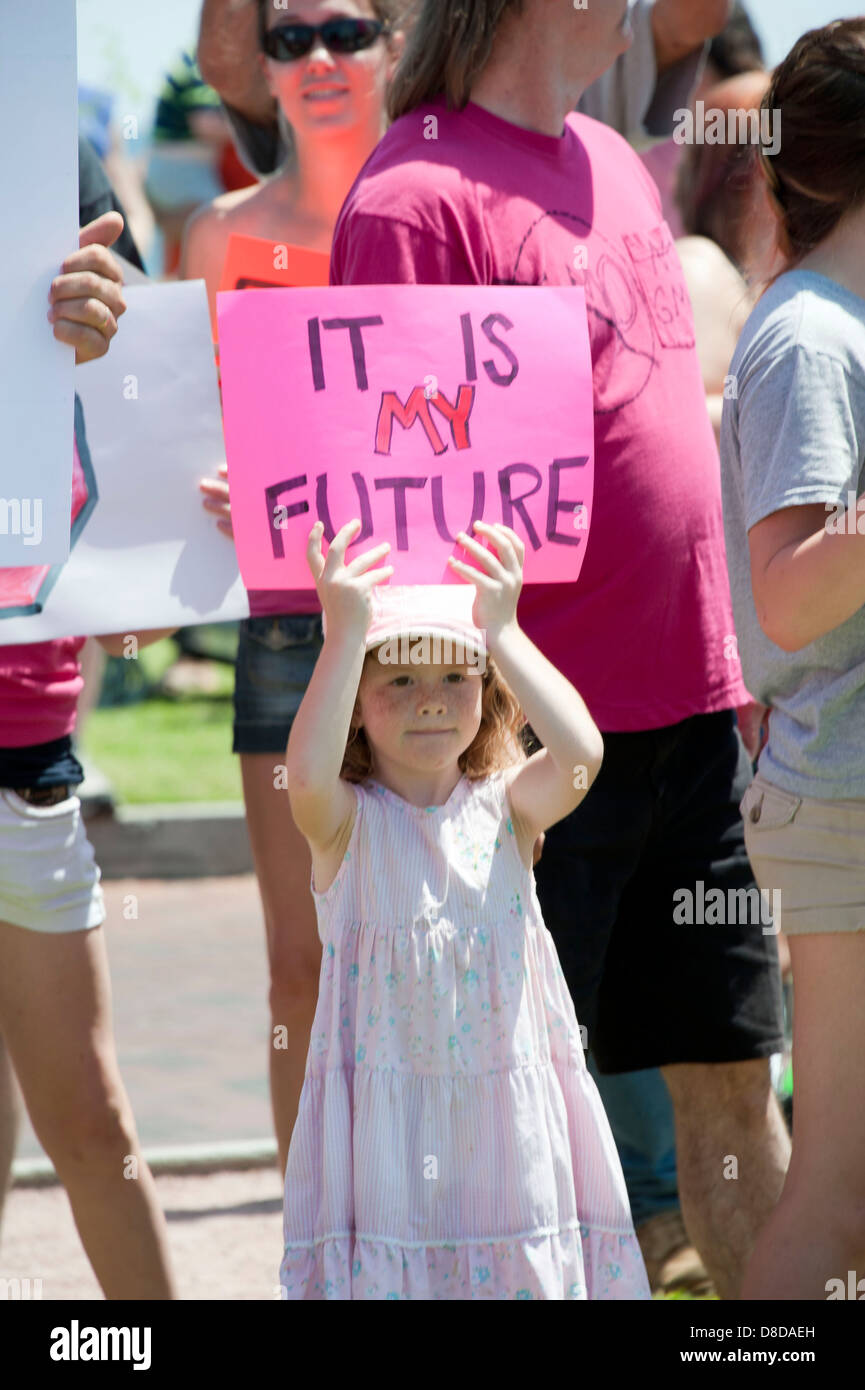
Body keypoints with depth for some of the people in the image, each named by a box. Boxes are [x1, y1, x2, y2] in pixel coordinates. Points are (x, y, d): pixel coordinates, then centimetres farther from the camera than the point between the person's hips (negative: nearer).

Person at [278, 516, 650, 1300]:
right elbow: (307, 775, -27)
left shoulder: (505, 809, 2)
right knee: (386, 1266, -3)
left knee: (523, 1266, 4)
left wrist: (501, 633, -17)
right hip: (386, 1112, -2)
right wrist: (347, 634, -28)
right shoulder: (346, 824, -4)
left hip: (507, 1110, 2)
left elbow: (580, 752, -17)